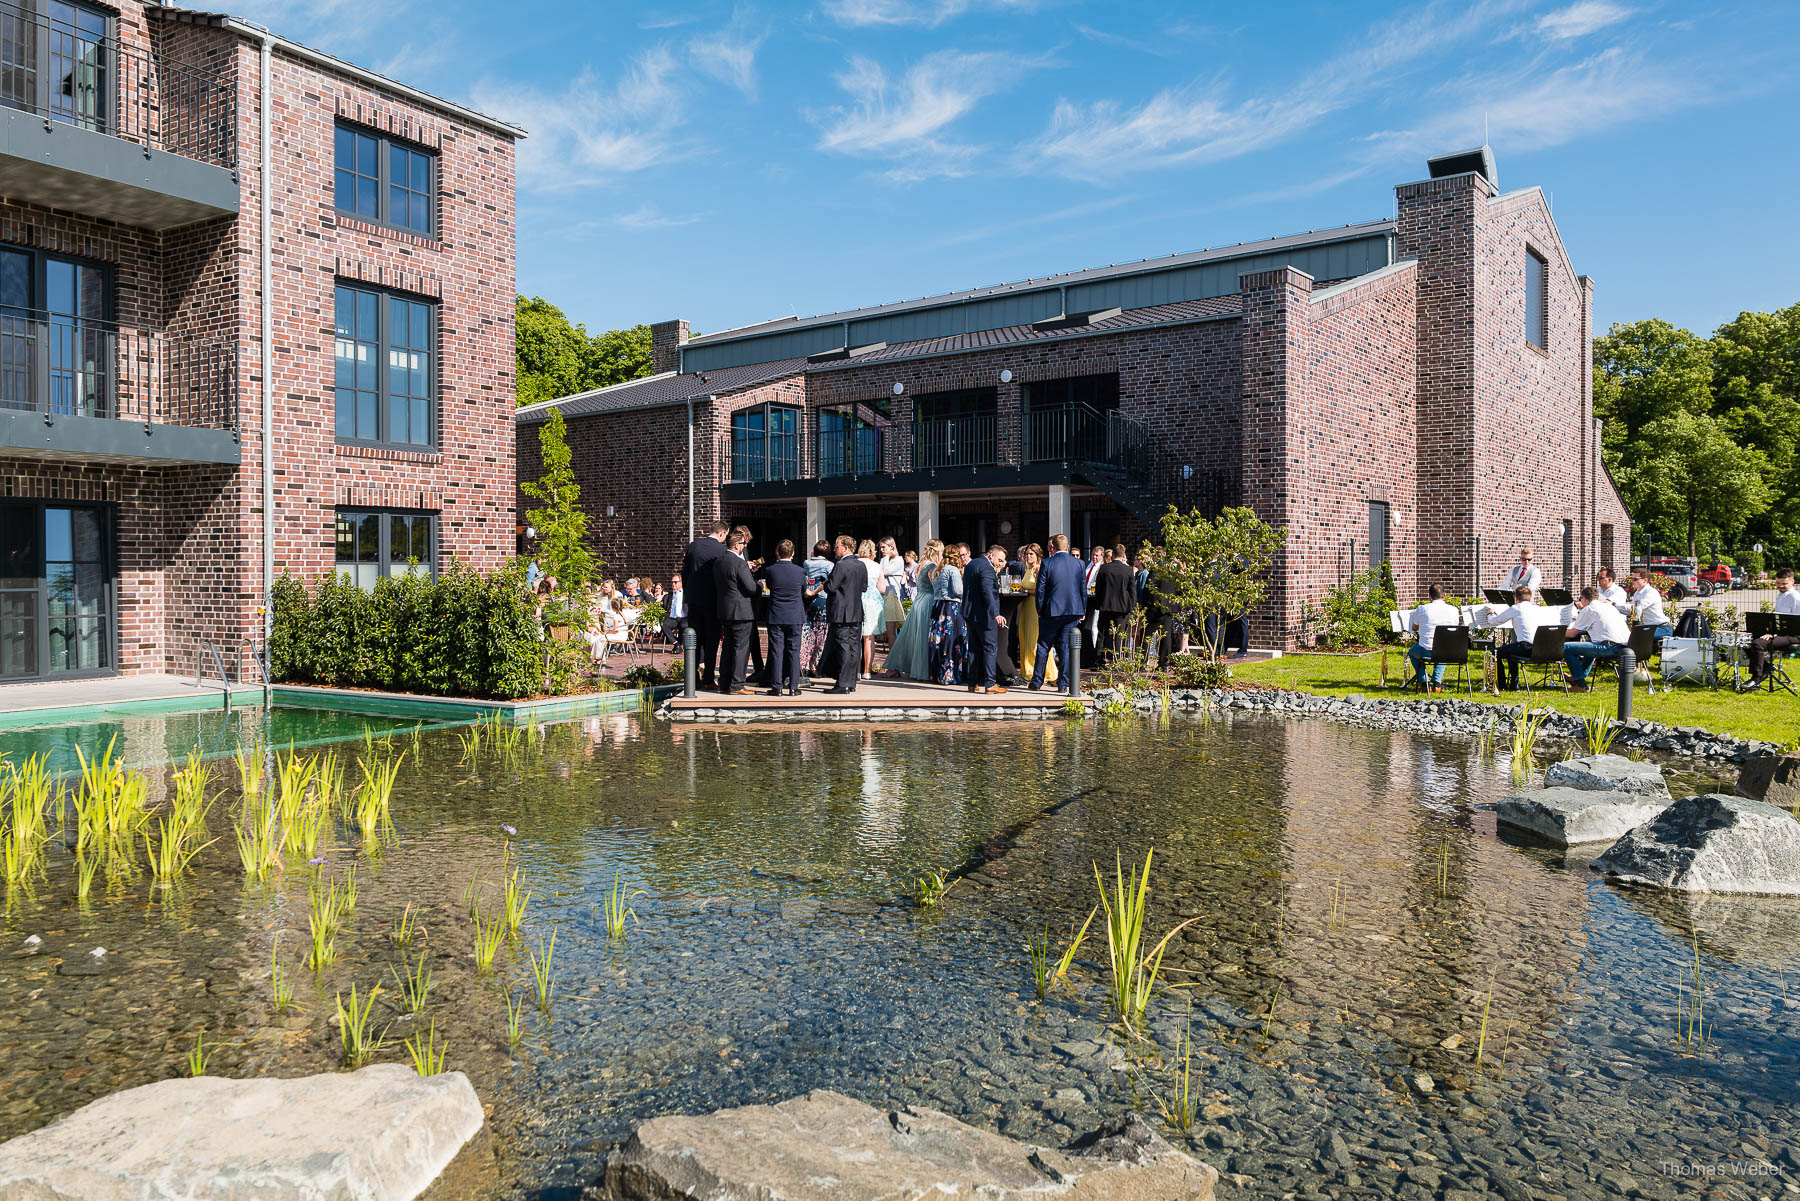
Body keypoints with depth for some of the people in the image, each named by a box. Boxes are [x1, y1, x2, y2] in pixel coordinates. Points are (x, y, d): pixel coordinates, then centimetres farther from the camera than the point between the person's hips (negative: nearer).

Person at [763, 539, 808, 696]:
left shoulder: (769, 570, -6)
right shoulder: (800, 571, -4)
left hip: (775, 617, 0)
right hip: (795, 617, 0)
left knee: (776, 652, 3)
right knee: (793, 652, 5)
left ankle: (777, 687, 4)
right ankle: (793, 687, 5)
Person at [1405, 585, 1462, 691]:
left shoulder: (1422, 609, -6)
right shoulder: (1453, 610, -2)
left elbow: (1414, 628, 11)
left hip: (1426, 652, -2)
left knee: (1412, 651, 33)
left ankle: (1422, 681, 22)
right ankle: (1437, 681, 23)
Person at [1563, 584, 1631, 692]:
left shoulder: (1588, 610, 2)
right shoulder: (1609, 607, 24)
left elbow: (1572, 634, 4)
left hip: (1610, 647, -9)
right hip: (1625, 646, 9)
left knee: (1566, 648, -8)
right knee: (1591, 641, 39)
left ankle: (1581, 684, -5)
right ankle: (1580, 675, 43)